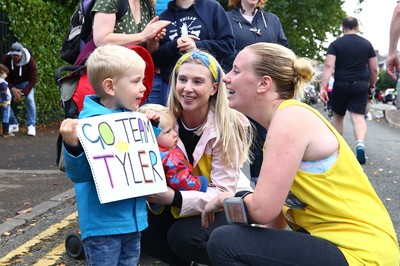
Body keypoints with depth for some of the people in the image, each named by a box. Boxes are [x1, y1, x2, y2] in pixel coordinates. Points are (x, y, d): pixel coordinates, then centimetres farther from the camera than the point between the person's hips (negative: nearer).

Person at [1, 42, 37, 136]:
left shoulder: (30, 61, -30)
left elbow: (32, 80, -25)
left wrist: (23, 93, -32)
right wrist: (13, 89, -30)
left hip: (26, 83, -2)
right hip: (11, 83, 2)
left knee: (30, 99, -21)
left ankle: (31, 126, -14)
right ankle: (13, 124, 4)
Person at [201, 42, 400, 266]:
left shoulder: (291, 116, -15)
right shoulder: (286, 117, 13)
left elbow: (263, 209, -21)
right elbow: (276, 217, 12)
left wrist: (227, 198, -2)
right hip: (335, 244, 9)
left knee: (226, 242, -17)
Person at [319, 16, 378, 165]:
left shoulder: (335, 44, -2)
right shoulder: (367, 44, 5)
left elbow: (329, 66, -13)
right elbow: (374, 69, 6)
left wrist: (323, 87, -15)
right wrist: (371, 85, 20)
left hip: (341, 85, 0)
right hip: (361, 85, 1)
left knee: (338, 116, 16)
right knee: (358, 117, -5)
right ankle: (360, 144, -29)